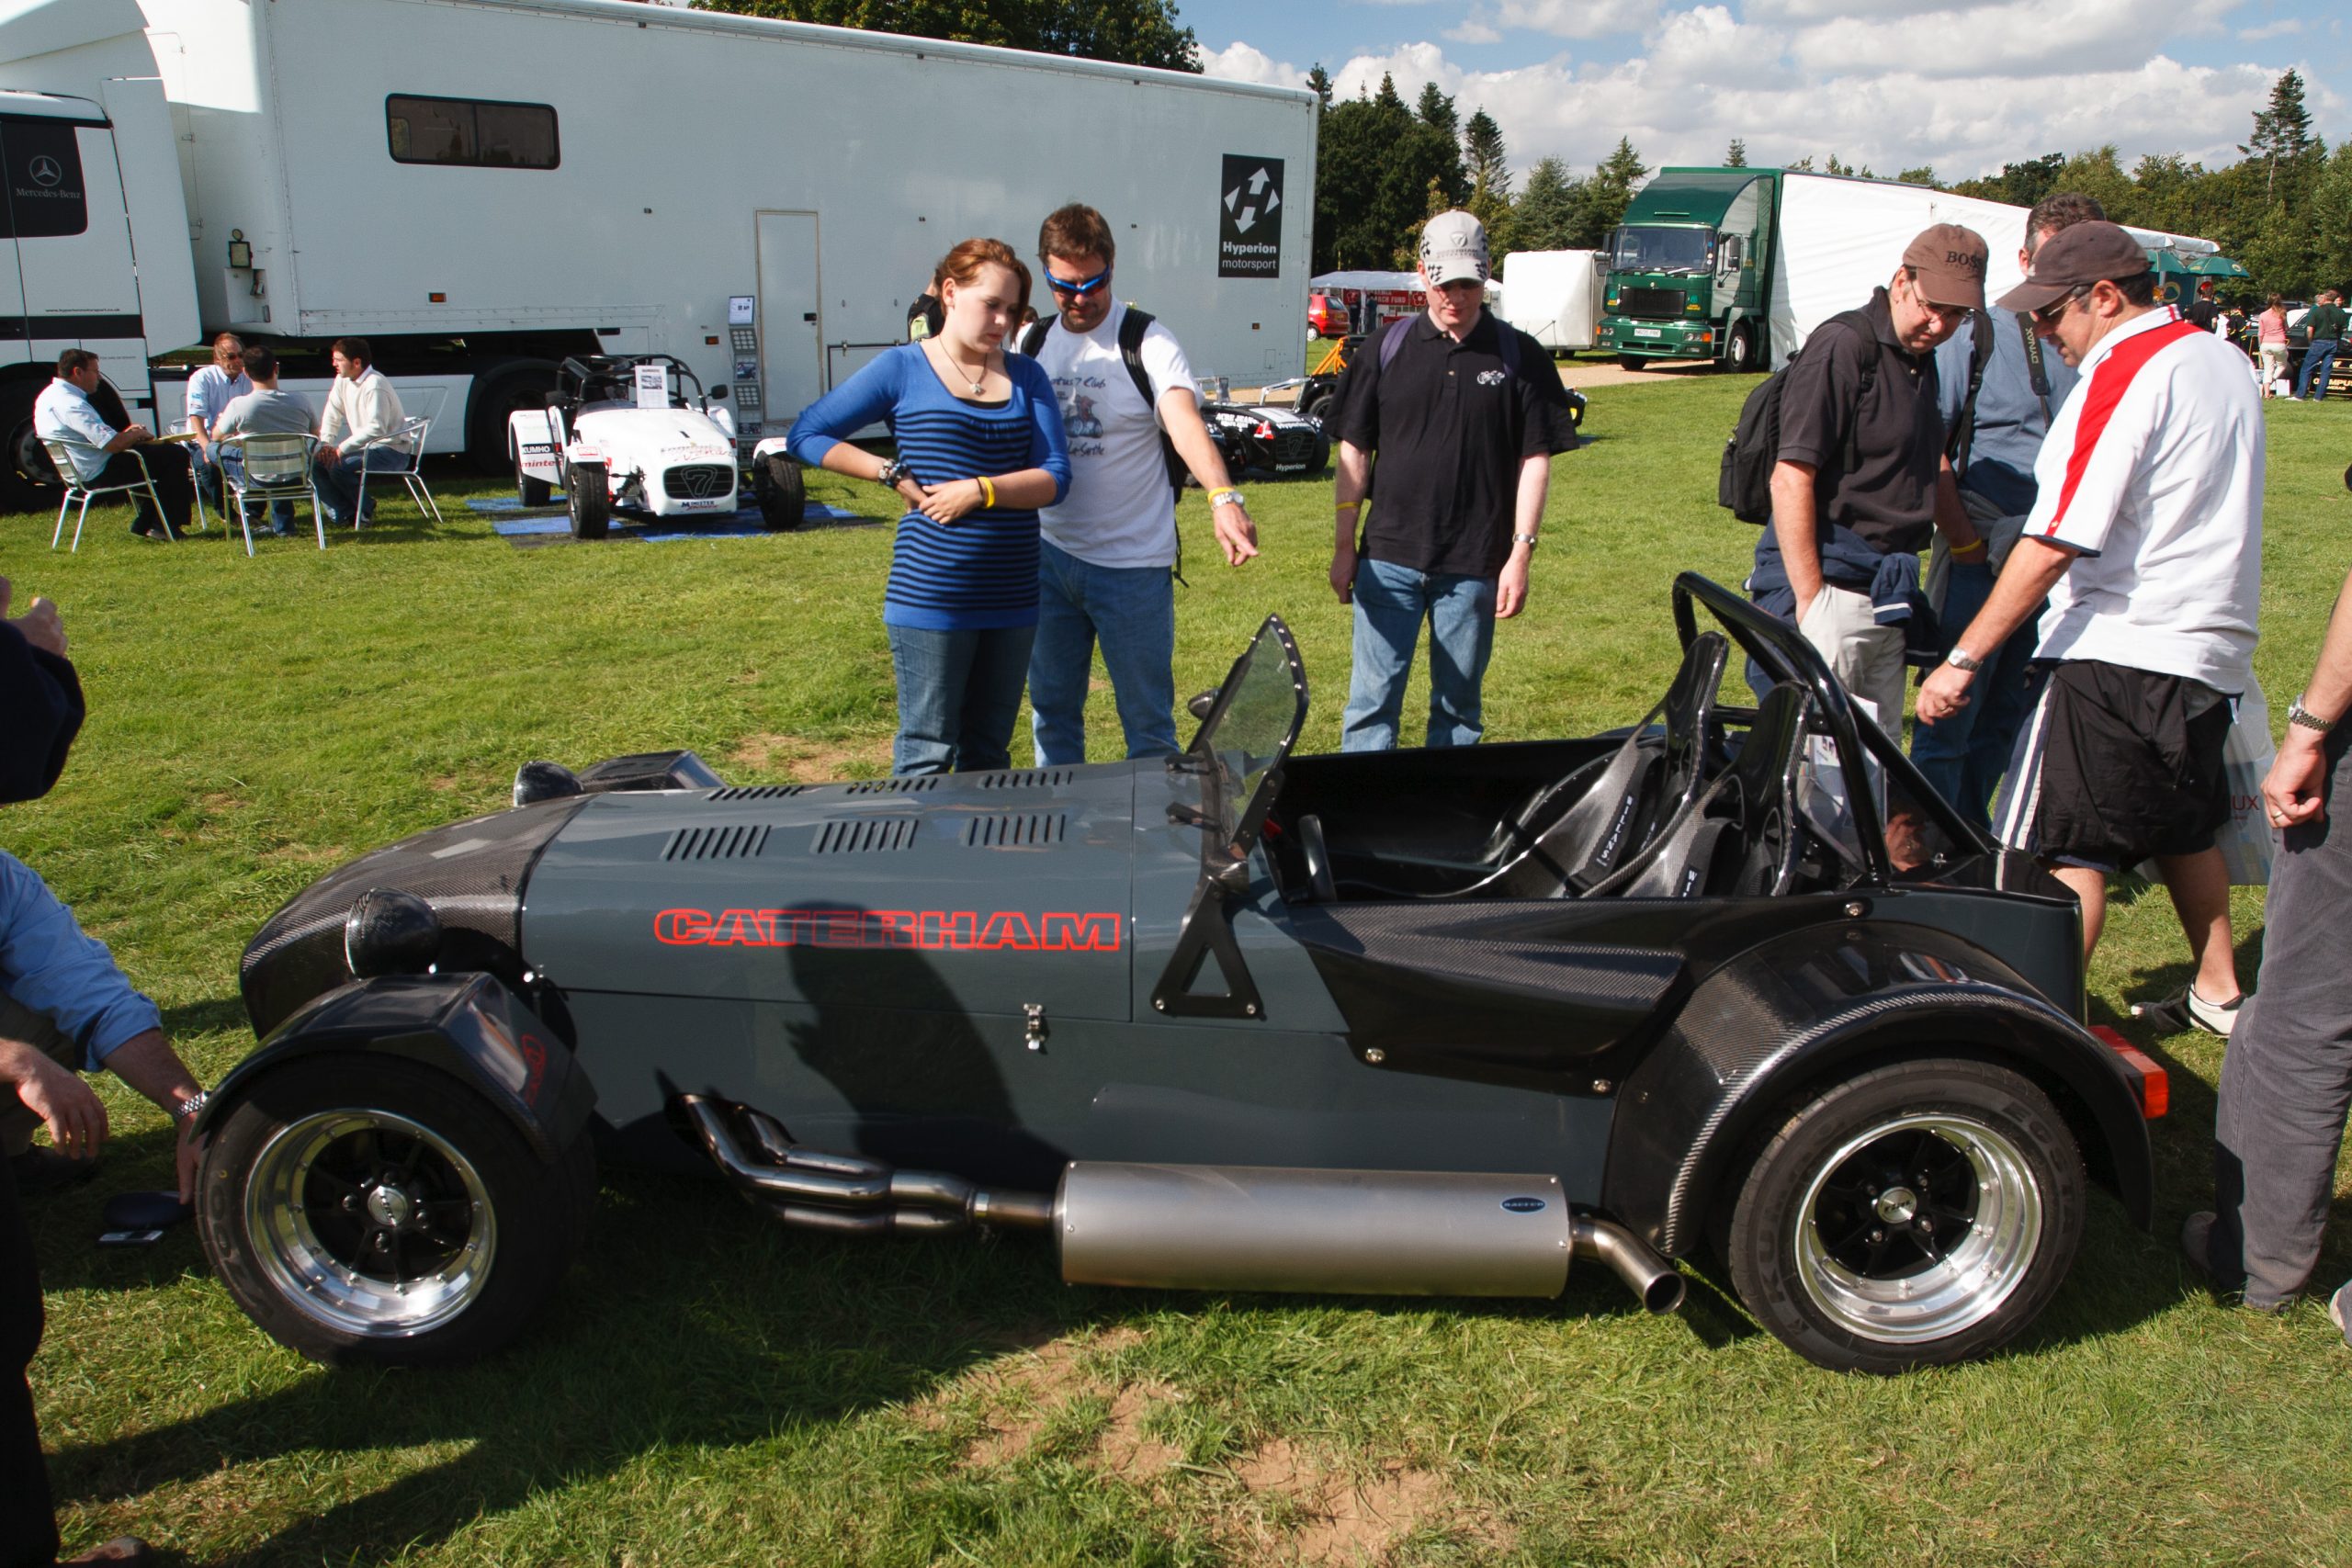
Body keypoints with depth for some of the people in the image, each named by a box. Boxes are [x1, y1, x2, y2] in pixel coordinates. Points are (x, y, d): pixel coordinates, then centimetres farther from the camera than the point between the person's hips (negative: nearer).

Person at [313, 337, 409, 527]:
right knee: (318, 462, -5)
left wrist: (342, 449, -29)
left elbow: (376, 429, -31)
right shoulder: (343, 381, 6)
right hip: (366, 446, 9)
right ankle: (342, 513, 2)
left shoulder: (374, 385, -22)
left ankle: (365, 511, -2)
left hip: (391, 451, -9)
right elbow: (331, 415, 12)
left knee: (339, 467, -27)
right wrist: (326, 443, -6)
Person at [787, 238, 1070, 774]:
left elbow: (1054, 478, 1)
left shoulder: (1026, 376, 9)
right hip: (931, 594, -4)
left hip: (1012, 598, 4)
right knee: (926, 755, 1)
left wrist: (981, 489, -15)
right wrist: (895, 475, -8)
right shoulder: (904, 368, 0)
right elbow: (806, 435, 1)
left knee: (988, 753, 14)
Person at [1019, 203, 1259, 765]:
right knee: (1051, 711, 15)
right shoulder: (1032, 342, 6)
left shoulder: (1147, 341, -11)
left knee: (1148, 719, 4)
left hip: (1133, 561, -5)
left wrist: (1223, 496, -45)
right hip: (1048, 554, 5)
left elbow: (1184, 419, -28)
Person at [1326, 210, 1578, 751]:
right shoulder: (1387, 348, 6)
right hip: (1389, 557, 0)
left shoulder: (1519, 357, 3)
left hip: (1475, 564, 0)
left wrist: (1521, 554, -6)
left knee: (1459, 704, 9)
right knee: (1371, 700, -1)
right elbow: (1354, 450, 8)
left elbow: (1535, 459, 2)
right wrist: (1343, 546, 4)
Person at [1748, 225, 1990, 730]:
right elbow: (1789, 480, -19)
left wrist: (1970, 547, 35)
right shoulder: (1842, 347, -13)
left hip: (1887, 591, 9)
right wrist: (1809, 600, -21)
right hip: (1831, 587, -9)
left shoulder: (1921, 357, 15)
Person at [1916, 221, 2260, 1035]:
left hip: (2120, 653, -10)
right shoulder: (2223, 359, 13)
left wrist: (1964, 658, -22)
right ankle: (2217, 994, 34)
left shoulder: (2124, 373, -15)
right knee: (2182, 828, 22)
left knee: (2065, 847, -6)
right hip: (2213, 650, 10)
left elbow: (2056, 542, -22)